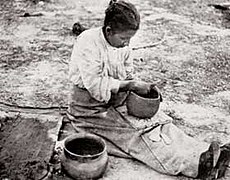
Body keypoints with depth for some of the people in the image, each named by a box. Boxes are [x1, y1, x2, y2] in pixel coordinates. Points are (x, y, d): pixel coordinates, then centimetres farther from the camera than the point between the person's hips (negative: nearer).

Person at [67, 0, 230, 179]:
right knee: (136, 132, -25)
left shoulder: (123, 46, 3)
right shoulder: (88, 43, -19)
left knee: (159, 120, -15)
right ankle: (195, 164, -39)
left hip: (118, 102, 7)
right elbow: (95, 85, -26)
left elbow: (128, 77, 11)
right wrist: (130, 85, -25)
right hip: (91, 110, -7)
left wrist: (142, 87, -10)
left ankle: (203, 154, -28)